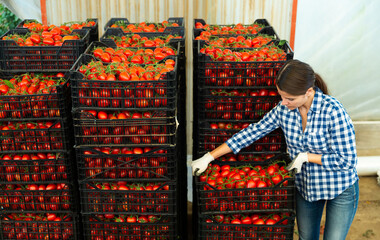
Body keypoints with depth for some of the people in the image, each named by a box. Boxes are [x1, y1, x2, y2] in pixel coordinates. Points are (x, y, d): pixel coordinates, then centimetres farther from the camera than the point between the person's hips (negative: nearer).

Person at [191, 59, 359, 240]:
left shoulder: (333, 111, -27)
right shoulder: (283, 109, -12)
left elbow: (347, 161, -22)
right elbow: (253, 132, -6)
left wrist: (306, 156, -21)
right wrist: (209, 157, -7)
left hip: (340, 189, -4)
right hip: (306, 186, 5)